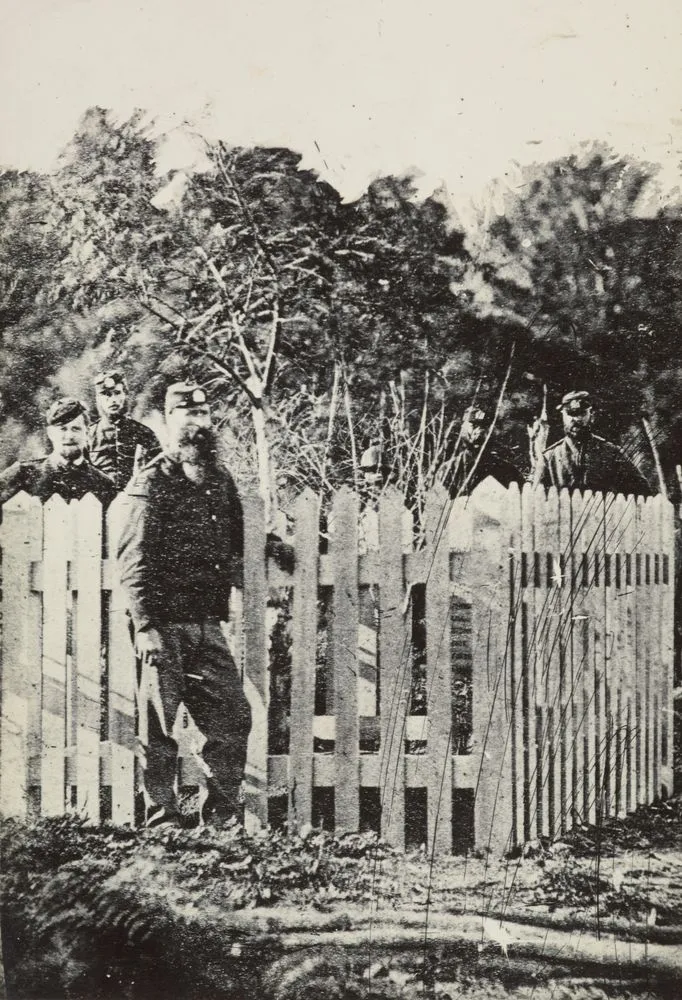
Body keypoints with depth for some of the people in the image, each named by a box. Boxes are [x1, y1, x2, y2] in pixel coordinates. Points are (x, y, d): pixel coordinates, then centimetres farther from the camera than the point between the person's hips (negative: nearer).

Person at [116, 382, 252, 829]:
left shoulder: (220, 478, 13)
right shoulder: (153, 482, -7)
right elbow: (133, 561, -12)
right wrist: (145, 626, -18)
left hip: (208, 624, 6)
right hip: (165, 624, -6)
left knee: (234, 717, 8)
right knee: (159, 726, 1)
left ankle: (222, 817, 20)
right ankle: (162, 818, 13)